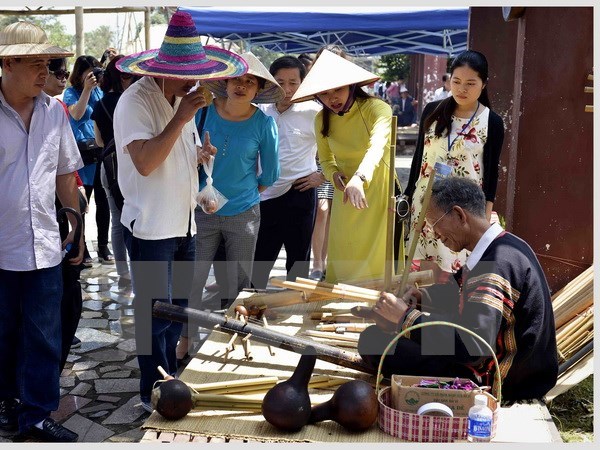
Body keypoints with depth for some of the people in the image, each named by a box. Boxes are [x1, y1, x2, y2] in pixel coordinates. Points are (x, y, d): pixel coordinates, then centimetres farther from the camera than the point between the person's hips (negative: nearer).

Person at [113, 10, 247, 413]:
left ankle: (170, 379, 32)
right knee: (155, 313, 1)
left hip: (184, 224, 8)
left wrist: (201, 154, -1)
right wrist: (182, 117, -26)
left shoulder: (181, 98, 10)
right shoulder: (136, 101, -16)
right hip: (151, 227, -8)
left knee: (177, 308, 17)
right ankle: (154, 392, 15)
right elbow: (145, 162, -27)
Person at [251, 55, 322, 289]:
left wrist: (323, 175, -7)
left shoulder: (313, 112, -7)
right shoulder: (261, 112, 6)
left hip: (298, 195, -4)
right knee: (257, 262, 12)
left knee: (298, 264, 9)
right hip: (264, 197, 4)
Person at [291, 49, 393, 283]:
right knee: (343, 263, 5)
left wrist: (359, 178, -53)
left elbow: (377, 146, -35)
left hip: (378, 196, -4)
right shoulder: (322, 119, 2)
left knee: (377, 264, -1)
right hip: (345, 200, 5)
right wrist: (334, 173, -8)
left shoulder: (377, 108, -17)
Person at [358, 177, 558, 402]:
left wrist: (406, 316, -27)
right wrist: (424, 295, 4)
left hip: (499, 383, -10)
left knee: (373, 339, -15)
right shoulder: (506, 246, 6)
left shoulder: (496, 265, -27)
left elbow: (471, 347, -36)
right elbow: (463, 289, 23)